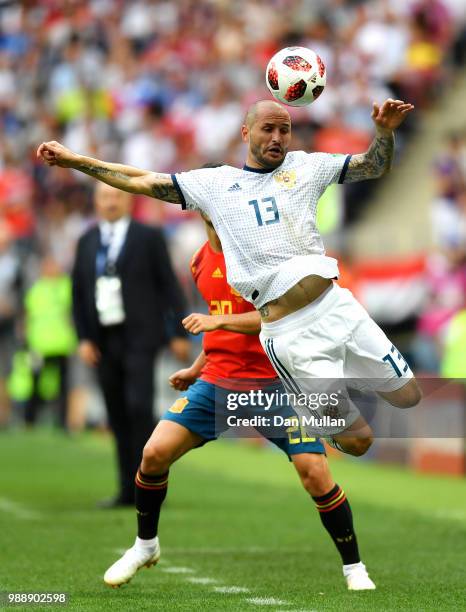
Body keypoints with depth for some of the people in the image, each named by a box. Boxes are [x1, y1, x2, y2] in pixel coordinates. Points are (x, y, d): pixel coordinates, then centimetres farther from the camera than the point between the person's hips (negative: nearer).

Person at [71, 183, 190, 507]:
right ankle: (128, 490, 9)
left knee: (139, 407, -16)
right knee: (118, 416, 5)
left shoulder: (148, 237, 1)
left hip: (140, 336, -4)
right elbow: (78, 294, 13)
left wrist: (179, 333, -4)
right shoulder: (87, 242, 12)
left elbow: (169, 286, 0)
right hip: (103, 341, 4)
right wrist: (83, 339, 4)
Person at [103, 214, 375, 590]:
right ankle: (145, 545, 17)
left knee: (315, 471, -17)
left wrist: (219, 321, -28)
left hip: (274, 382, -5)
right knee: (155, 453, -8)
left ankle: (354, 567, 3)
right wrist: (198, 368, 25)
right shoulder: (202, 261, 10)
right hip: (218, 380, 5)